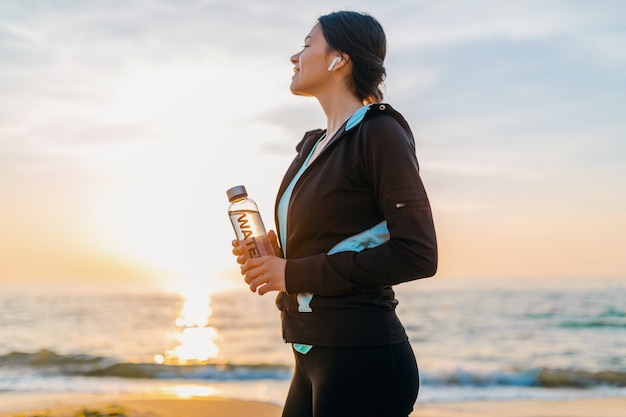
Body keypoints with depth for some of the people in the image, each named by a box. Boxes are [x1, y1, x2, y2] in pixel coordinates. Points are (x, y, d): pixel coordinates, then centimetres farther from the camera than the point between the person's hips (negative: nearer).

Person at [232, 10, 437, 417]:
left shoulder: (380, 132, -10)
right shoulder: (315, 144, 15)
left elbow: (417, 254, -18)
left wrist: (297, 274, -16)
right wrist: (270, 258, 3)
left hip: (362, 358, -8)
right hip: (314, 357, 9)